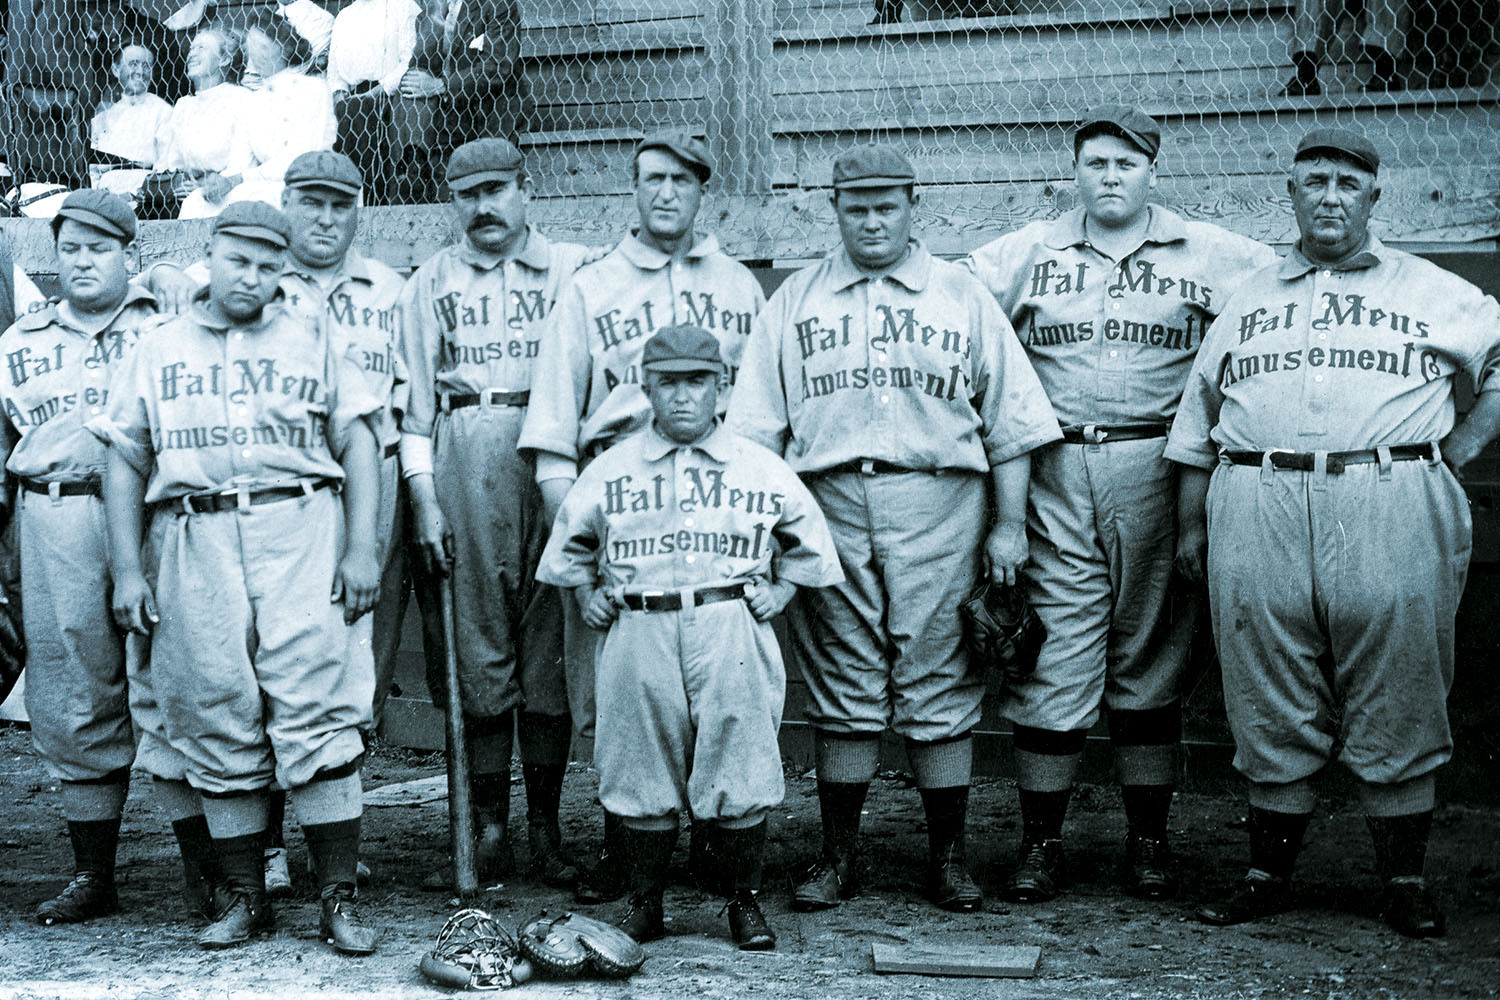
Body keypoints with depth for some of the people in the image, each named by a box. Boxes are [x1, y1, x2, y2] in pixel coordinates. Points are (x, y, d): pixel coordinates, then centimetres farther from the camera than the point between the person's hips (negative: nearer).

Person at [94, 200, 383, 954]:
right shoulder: (156, 351, 17)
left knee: (316, 711, -9)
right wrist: (127, 569, 7)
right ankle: (244, 897, 11)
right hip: (194, 541, 2)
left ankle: (338, 899, -6)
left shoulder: (314, 343, 14)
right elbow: (126, 462, 15)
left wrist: (362, 547, -1)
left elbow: (357, 444, 9)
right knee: (217, 722, 1)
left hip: (299, 531, -2)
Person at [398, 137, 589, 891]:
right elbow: (414, 400, 12)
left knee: (550, 645, -2)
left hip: (553, 458, -1)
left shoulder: (573, 270, 12)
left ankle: (546, 831, 5)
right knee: (474, 645, 0)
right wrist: (424, 500, 2)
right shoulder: (430, 284, 15)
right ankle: (486, 830, 7)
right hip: (461, 468, 1)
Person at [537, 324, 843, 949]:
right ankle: (645, 903, 15)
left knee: (740, 775, -3)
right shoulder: (610, 470, 11)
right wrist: (585, 591, 11)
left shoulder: (760, 469, 9)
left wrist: (782, 590, 8)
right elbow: (571, 544, 24)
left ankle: (745, 903, 10)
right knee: (643, 775, 2)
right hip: (639, 632, 1)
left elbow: (806, 542, 21)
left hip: (730, 629, -1)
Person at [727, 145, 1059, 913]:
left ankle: (948, 856, 9)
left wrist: (1009, 524, 3)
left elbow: (1011, 420, 10)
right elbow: (755, 425, 10)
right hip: (828, 504, 1)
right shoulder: (795, 301, 14)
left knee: (940, 688, 0)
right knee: (841, 688, 2)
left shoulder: (963, 297, 12)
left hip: (938, 506, -1)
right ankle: (837, 855, 11)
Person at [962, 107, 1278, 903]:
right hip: (1055, 472, 1)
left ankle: (1149, 839, 13)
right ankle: (1040, 842, 5)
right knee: (1053, 654, -2)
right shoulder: (1027, 253, 12)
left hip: (1155, 470, 0)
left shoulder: (1205, 255, 8)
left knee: (1151, 655, 5)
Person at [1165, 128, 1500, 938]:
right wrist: (1187, 526, 15)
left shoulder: (1432, 293, 15)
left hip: (1391, 510, -2)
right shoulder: (1246, 300, 20)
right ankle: (1268, 875, 12)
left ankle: (1404, 880, 8)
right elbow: (1197, 420, 21)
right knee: (1269, 710, 3)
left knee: (1397, 706, -2)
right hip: (1258, 513, 2)